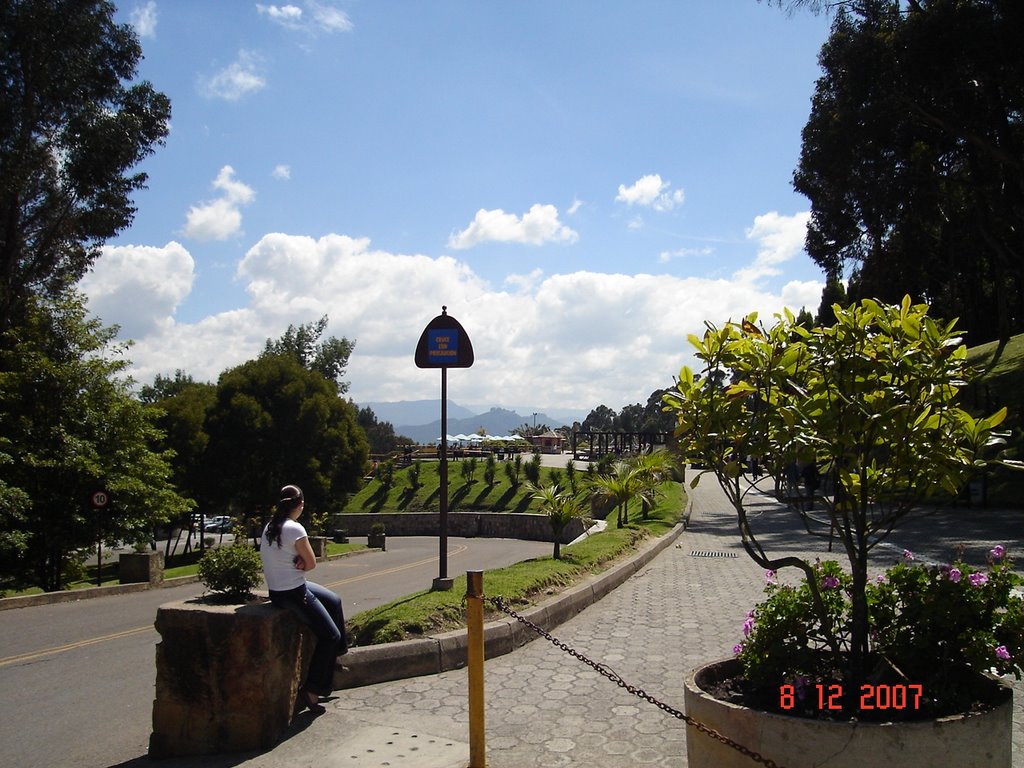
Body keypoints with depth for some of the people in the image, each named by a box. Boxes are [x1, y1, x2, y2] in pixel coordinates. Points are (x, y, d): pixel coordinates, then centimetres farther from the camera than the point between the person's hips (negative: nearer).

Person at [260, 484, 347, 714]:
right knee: (330, 635, 3)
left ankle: (337, 652, 34)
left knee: (334, 601, 25)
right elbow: (312, 564, -13)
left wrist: (296, 564, -8)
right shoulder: (294, 529, -21)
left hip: (277, 590, 9)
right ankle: (311, 691, 3)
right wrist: (301, 564, 3)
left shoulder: (269, 527, 4)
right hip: (293, 594, -9)